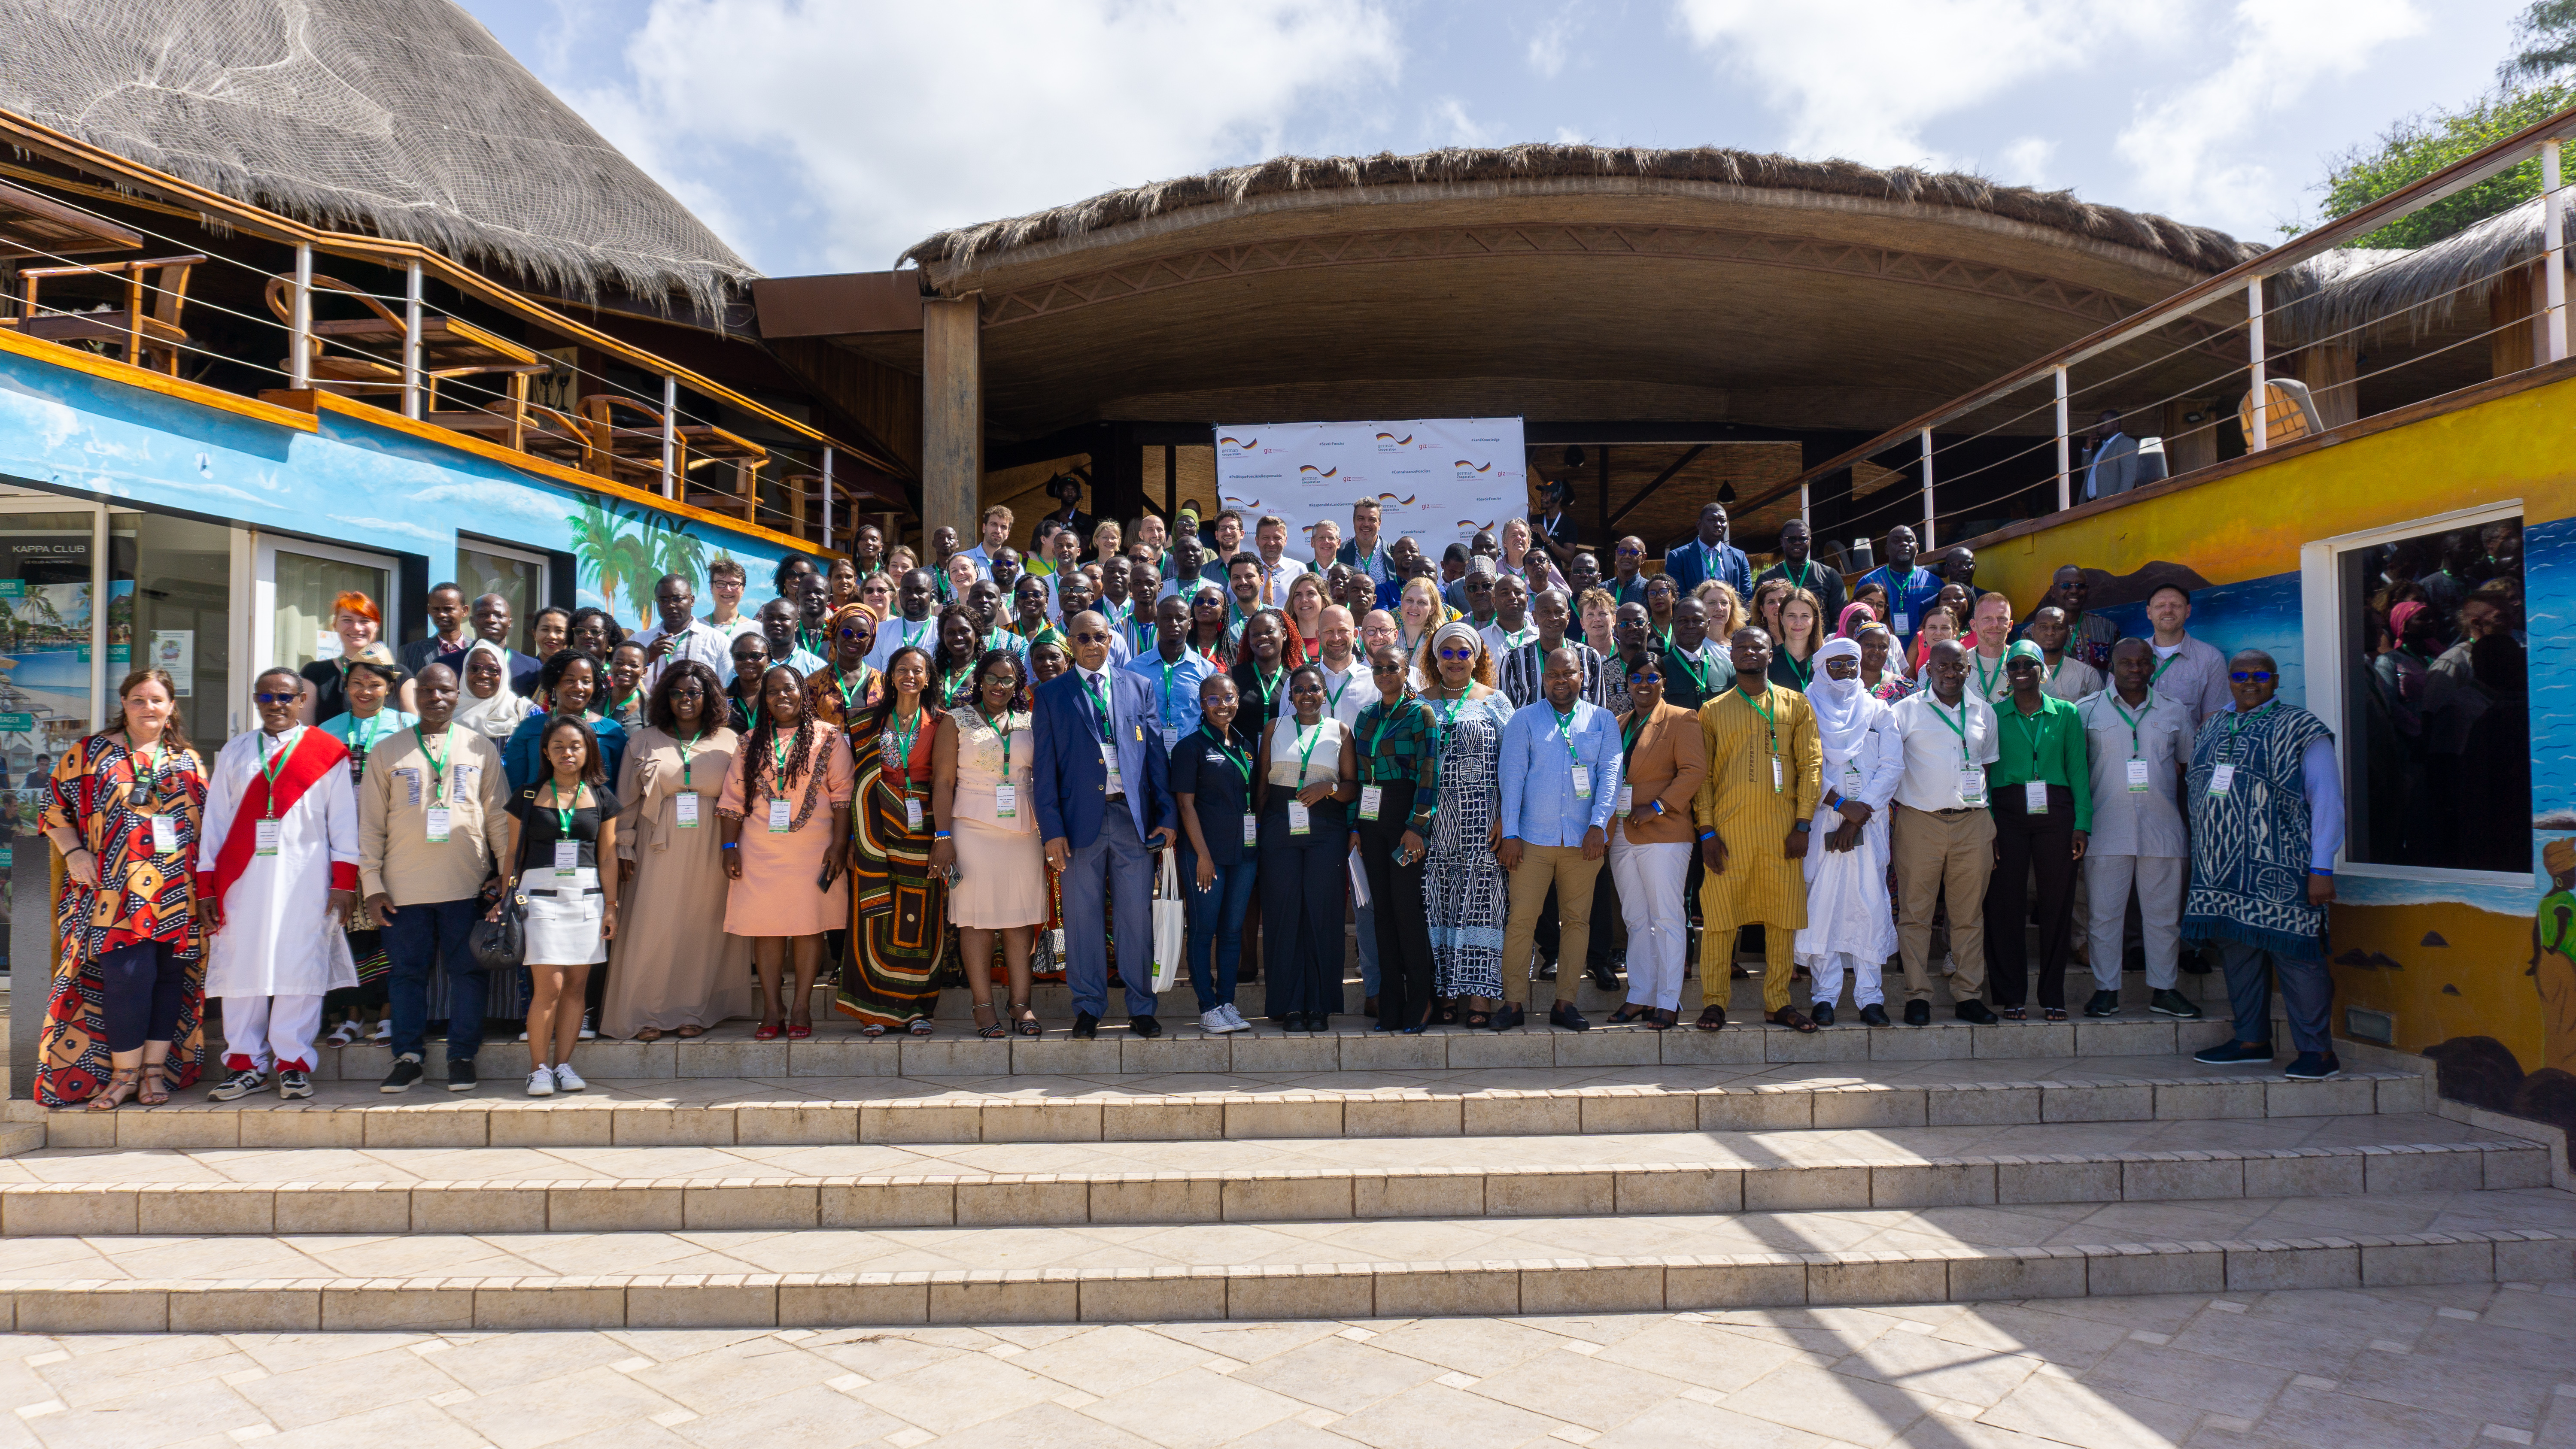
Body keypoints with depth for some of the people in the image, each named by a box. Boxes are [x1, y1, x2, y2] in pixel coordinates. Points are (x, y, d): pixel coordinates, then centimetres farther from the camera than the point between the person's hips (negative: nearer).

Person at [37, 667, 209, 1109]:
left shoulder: (189, 762, 14)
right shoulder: (90, 752, 6)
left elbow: (208, 822, 17)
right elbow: (55, 807, 7)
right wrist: (74, 852, -7)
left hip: (178, 893, 3)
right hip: (116, 890, -3)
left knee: (171, 977, 3)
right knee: (129, 975, -11)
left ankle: (156, 1069, 13)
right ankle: (124, 1073, 2)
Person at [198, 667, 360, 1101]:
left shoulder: (328, 752, 6)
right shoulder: (234, 753, 15)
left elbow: (343, 822, 4)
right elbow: (214, 821, 14)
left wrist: (344, 882, -2)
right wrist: (206, 888, 9)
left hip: (305, 882, -2)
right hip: (242, 880, 3)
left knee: (300, 968, -3)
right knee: (241, 968, 2)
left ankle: (293, 1064, 5)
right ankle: (245, 1065, 11)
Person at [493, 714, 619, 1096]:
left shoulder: (601, 798, 9)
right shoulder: (527, 796, 6)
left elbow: (608, 856, 9)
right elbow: (512, 852, 8)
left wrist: (611, 907, 6)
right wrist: (504, 900, 3)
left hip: (587, 896, 2)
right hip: (540, 894, -2)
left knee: (576, 984, 3)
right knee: (548, 986, -8)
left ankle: (563, 1064, 12)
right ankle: (539, 1068, 3)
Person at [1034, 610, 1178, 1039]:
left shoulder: (1139, 687, 11)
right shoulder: (1051, 694, 7)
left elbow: (1156, 754, 9)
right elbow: (1044, 767, 3)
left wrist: (1166, 815, 1)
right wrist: (1052, 829, -5)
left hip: (1133, 816, 1)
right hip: (1081, 818, -1)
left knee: (1137, 915, 4)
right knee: (1083, 916, 5)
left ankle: (1141, 1009, 15)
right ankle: (1088, 1009, 17)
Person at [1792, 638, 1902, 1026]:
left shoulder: (1879, 713, 14)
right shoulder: (1806, 710, 9)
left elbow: (1892, 767, 4)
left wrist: (1859, 816, -6)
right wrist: (1842, 804, -13)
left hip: (1869, 822, 2)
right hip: (1820, 822, -2)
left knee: (1871, 903, -3)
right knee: (1821, 903, -5)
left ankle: (1870, 996, 2)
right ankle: (1825, 994, 1)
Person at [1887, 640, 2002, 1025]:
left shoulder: (1983, 712, 15)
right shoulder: (1907, 710, 5)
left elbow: (1988, 766, 23)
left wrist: (1991, 821, 17)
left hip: (1972, 822, 3)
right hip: (1920, 822, -3)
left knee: (1969, 914, 5)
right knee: (1915, 913, -2)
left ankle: (1968, 996, 12)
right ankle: (1918, 996, 4)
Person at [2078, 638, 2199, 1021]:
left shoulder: (2173, 713, 10)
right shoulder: (2087, 711, 4)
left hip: (2163, 830, 2)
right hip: (2107, 830, -2)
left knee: (2164, 913, 7)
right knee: (2104, 913, 1)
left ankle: (2164, 990, 17)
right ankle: (2106, 990, 9)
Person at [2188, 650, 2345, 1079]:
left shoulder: (2300, 729, -1)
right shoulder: (2211, 729, 16)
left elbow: (2327, 800, -5)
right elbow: (2194, 789, 20)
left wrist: (2322, 868, -11)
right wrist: (2201, 861, 15)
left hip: (2279, 868, -6)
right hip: (2222, 868, 6)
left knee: (2293, 954, -5)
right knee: (2237, 952, 10)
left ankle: (2317, 1050, 5)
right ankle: (2252, 1041, 21)